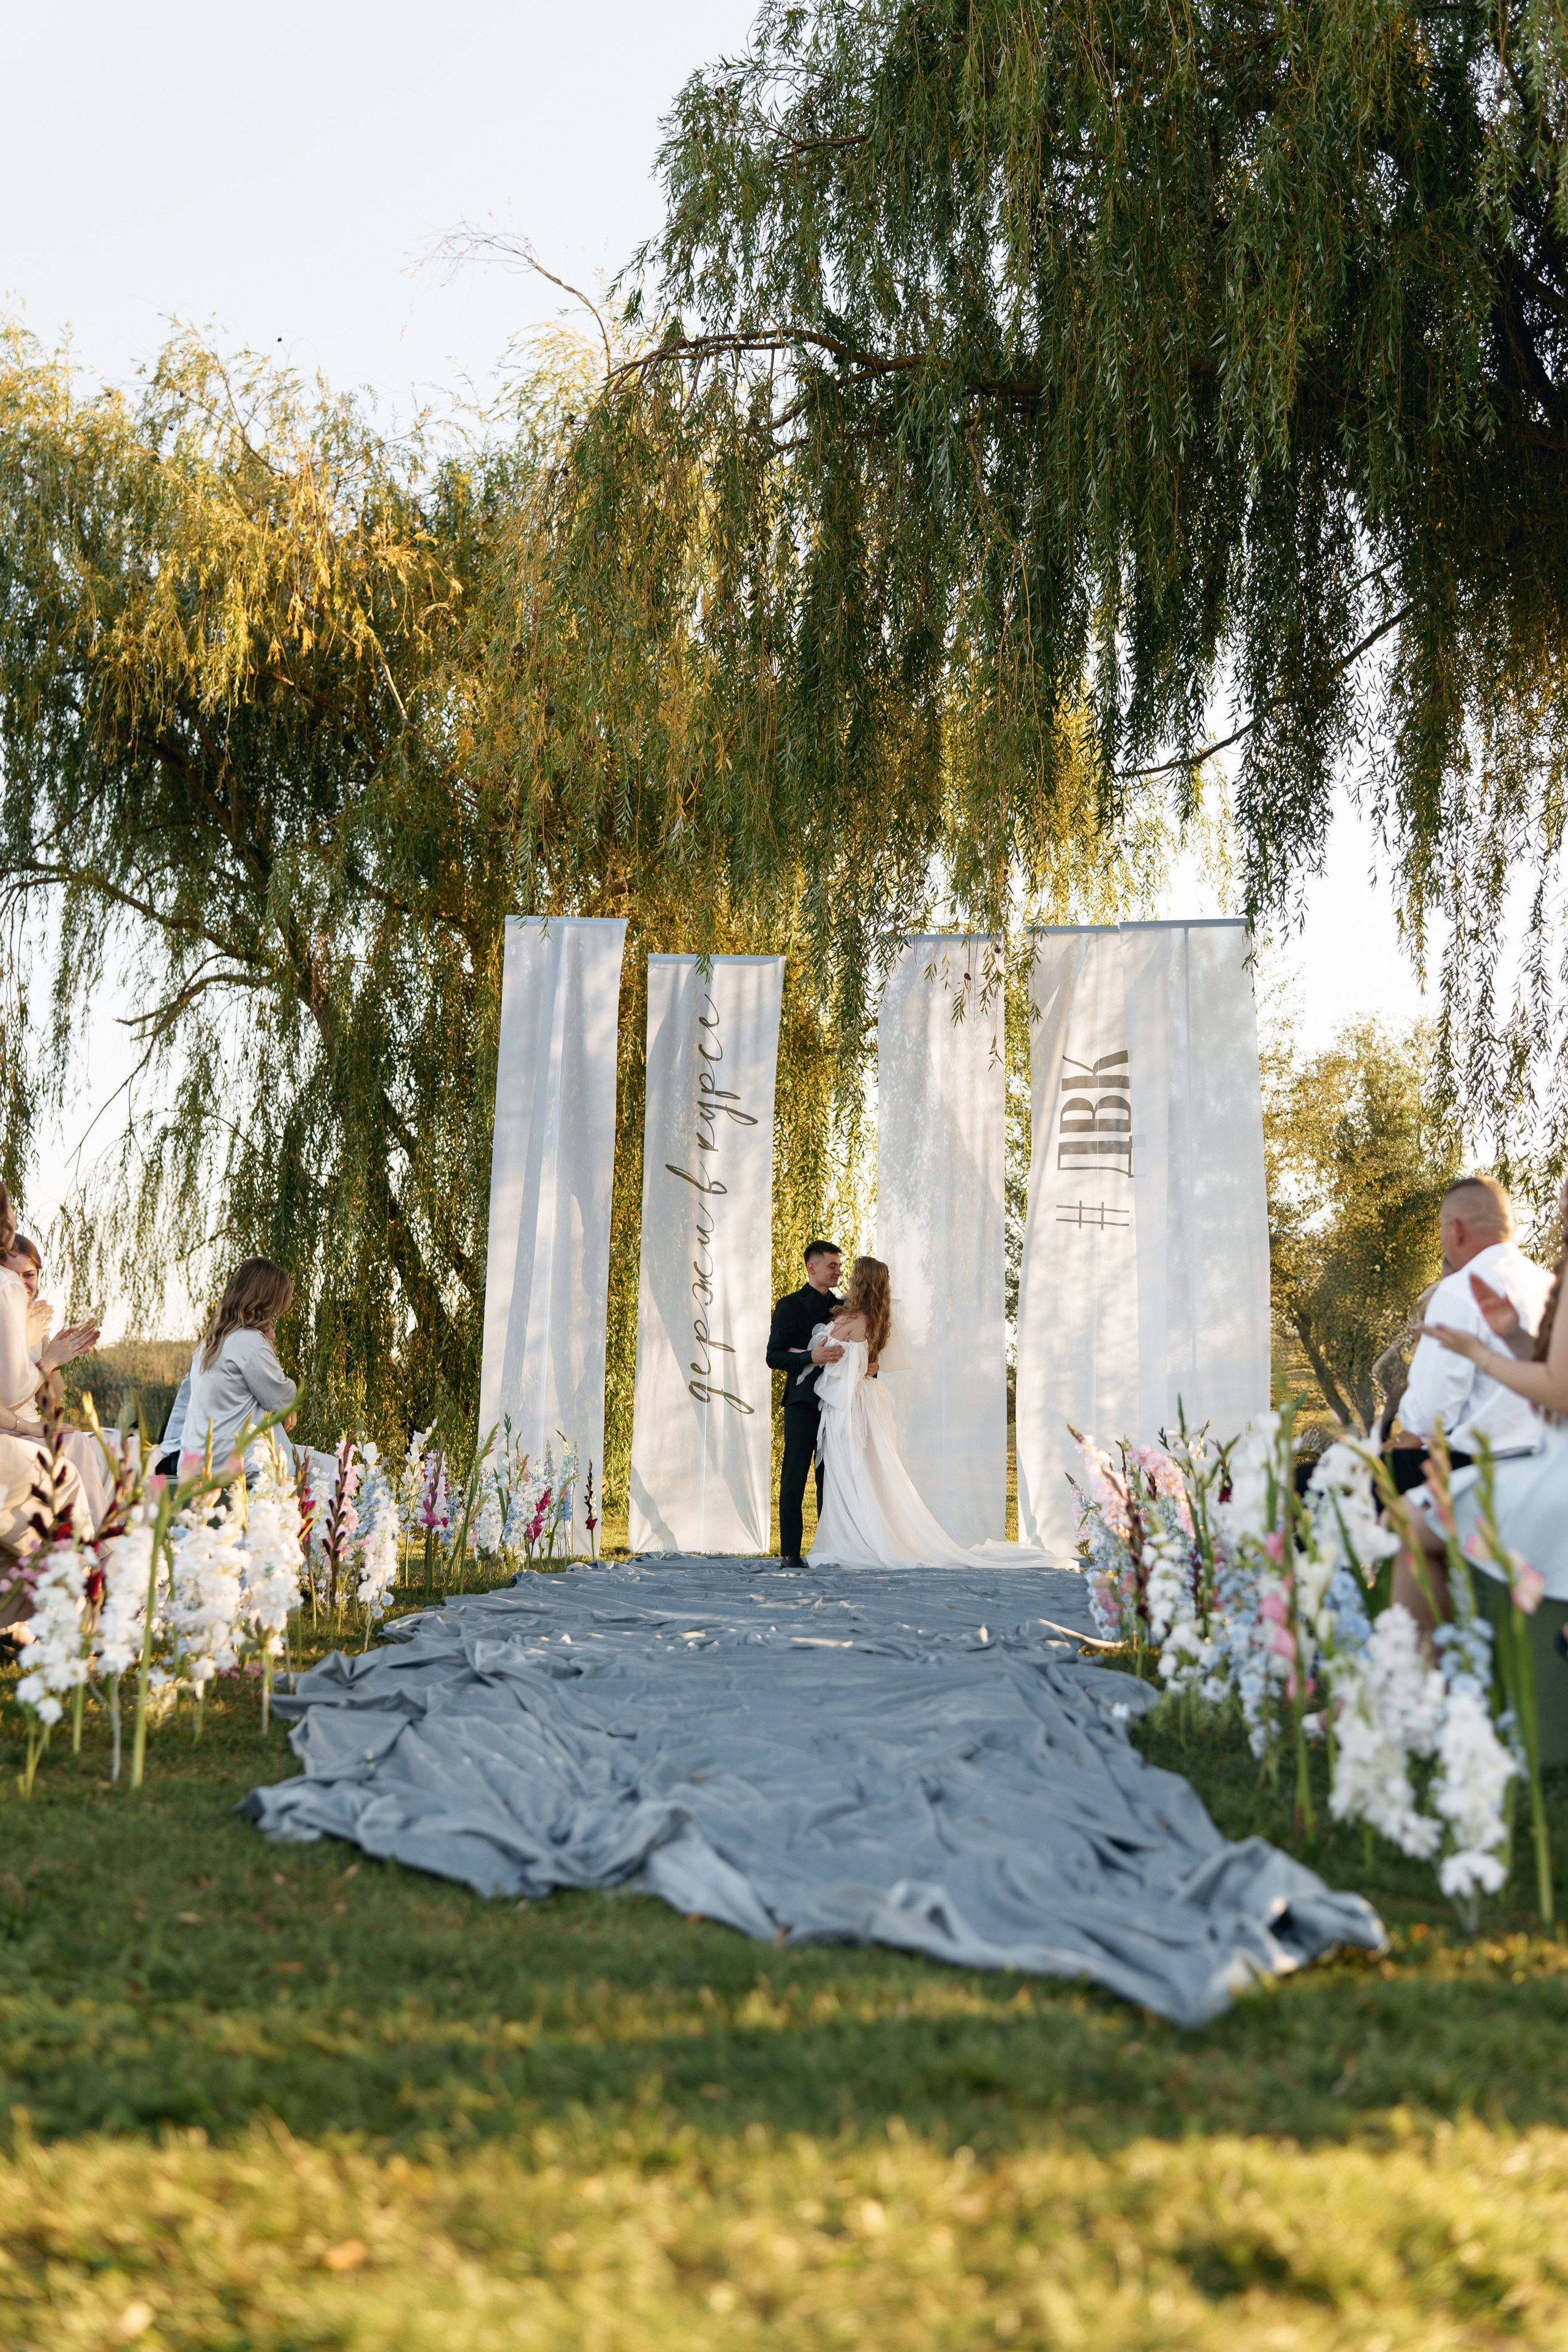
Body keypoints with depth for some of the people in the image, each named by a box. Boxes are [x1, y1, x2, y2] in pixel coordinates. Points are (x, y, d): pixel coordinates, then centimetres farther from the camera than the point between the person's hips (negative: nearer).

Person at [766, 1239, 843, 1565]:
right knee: (794, 1478, -4)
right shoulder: (790, 1306, 0)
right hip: (803, 1402, -5)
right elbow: (774, 1357, -8)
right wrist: (812, 1357, -22)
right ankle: (791, 1552, -1)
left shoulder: (842, 1306, 16)